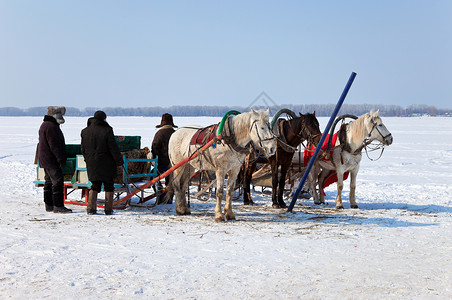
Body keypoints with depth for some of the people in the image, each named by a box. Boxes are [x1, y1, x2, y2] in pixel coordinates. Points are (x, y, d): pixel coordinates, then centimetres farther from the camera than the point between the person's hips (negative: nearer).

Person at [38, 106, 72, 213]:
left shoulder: (45, 125, 18)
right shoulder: (51, 126, -17)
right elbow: (54, 145, -22)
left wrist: (61, 158, 25)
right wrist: (61, 159, -20)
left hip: (45, 160, 11)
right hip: (51, 160, -11)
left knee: (49, 181, 14)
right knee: (58, 181, -10)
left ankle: (49, 205, 18)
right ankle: (58, 206, -11)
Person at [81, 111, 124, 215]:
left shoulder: (85, 132, 5)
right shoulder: (107, 131, -12)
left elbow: (83, 150, 13)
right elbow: (113, 148, -11)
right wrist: (119, 161, -3)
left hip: (92, 164, 5)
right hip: (107, 164, -5)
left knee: (95, 186, 14)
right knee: (109, 186, 6)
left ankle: (90, 207, 4)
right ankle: (108, 209, 5)